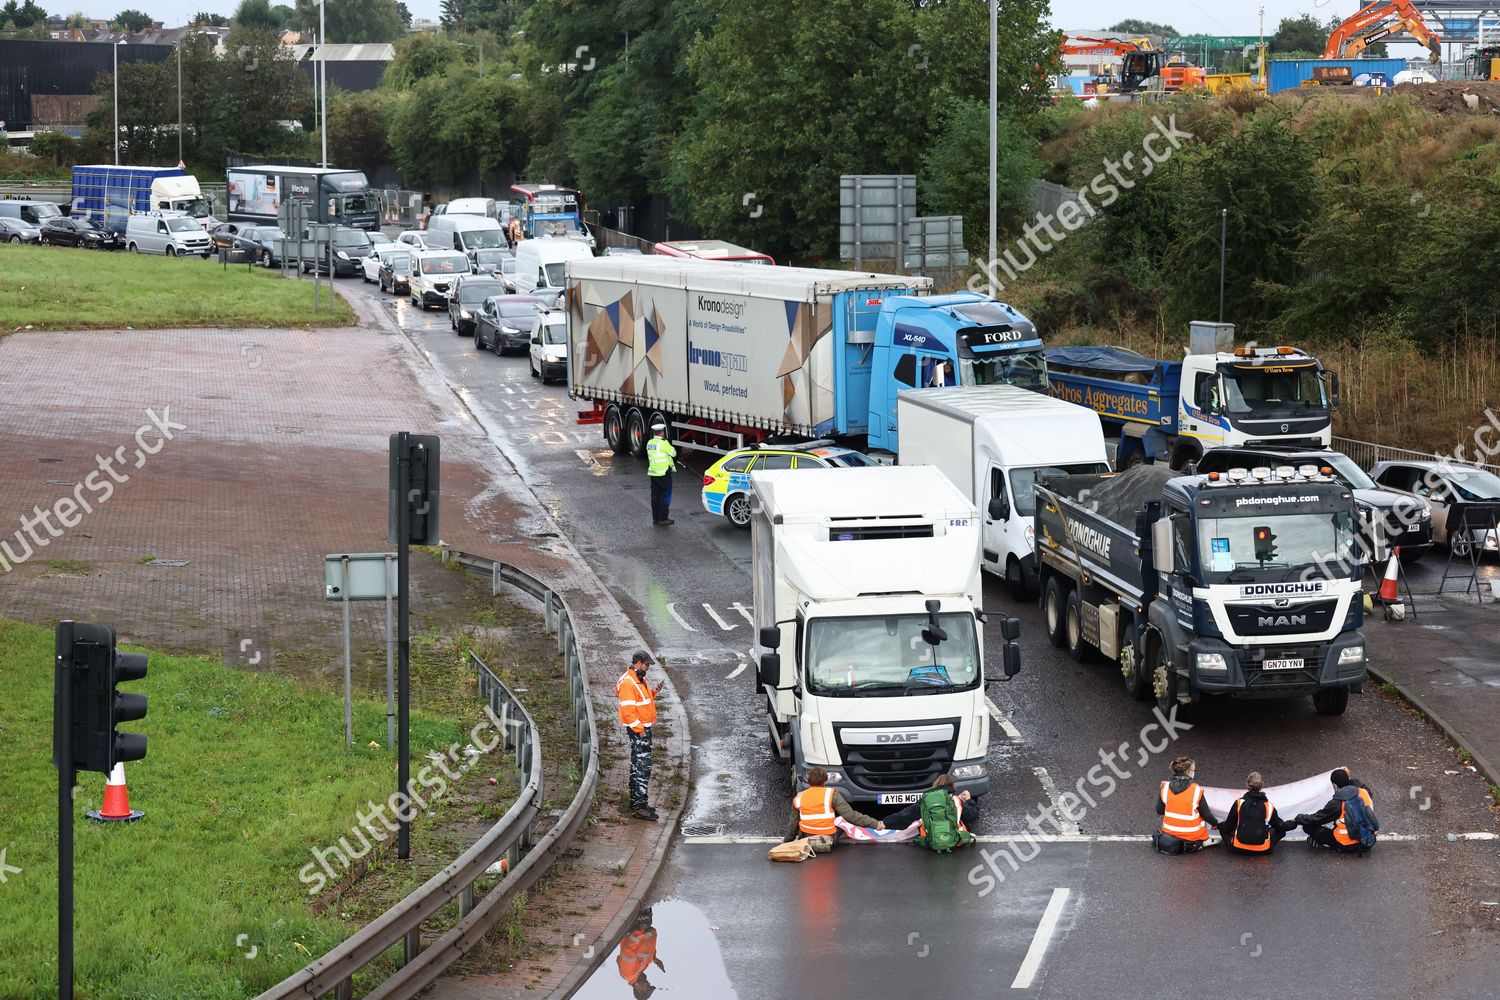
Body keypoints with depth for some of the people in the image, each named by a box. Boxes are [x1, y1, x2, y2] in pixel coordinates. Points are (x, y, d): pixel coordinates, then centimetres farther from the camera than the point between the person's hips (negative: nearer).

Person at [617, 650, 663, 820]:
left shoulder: (640, 680, 15)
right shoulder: (628, 683, -18)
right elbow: (628, 709, -23)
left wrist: (653, 692, 7)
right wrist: (639, 729, -22)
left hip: (644, 728, 11)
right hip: (637, 729, -11)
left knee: (638, 766, 16)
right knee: (642, 767, -12)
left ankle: (637, 802, 23)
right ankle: (638, 806, -12)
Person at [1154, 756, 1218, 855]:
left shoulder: (1165, 787, -6)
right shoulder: (1196, 790, -15)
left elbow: (1159, 811, 2)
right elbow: (1206, 814, -5)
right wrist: (1215, 823, 16)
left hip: (1170, 831, 4)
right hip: (1191, 835, -4)